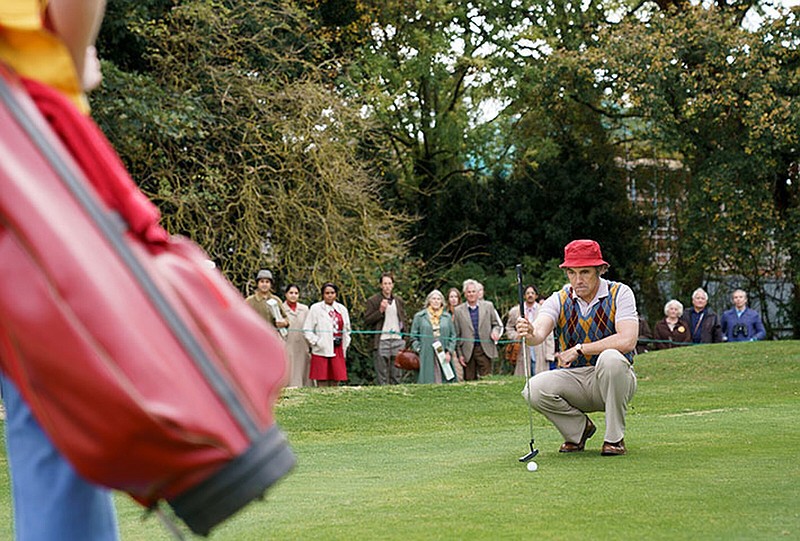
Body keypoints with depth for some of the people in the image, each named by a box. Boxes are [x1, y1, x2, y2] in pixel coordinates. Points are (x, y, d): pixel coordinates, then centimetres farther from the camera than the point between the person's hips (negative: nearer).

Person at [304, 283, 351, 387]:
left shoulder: (342, 309, 13)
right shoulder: (315, 308, 1)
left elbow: (347, 330, 20)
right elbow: (308, 331, -1)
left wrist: (345, 345, 11)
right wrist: (318, 342, -9)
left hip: (337, 351, 4)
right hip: (322, 351, -4)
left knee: (335, 383, 2)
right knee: (322, 384, -5)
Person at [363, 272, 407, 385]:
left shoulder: (399, 301, 16)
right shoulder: (373, 301, 1)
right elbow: (366, 321, -4)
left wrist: (404, 339, 11)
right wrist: (380, 311, -15)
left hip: (397, 340, 4)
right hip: (381, 341, -4)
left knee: (397, 375, 4)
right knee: (382, 377, -5)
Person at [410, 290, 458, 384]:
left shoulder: (447, 317, 13)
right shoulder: (419, 316, 7)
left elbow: (453, 336, 12)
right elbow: (413, 336, 7)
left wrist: (449, 352, 1)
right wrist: (419, 349, -4)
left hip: (444, 357, 2)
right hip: (427, 357, -2)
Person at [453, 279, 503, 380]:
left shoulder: (488, 306, 9)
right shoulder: (458, 311, 6)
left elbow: (496, 324, 15)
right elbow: (457, 335, 6)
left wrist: (495, 332, -9)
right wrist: (459, 354, 1)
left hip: (485, 350, 0)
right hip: (468, 352, 0)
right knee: (469, 380, 0)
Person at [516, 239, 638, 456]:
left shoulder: (619, 293, -7)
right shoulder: (559, 300, 0)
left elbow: (627, 340, -22)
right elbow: (541, 330, -20)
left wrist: (579, 349, -20)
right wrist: (530, 334, -45)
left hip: (613, 380, -2)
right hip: (573, 379, 2)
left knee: (611, 358, -36)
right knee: (535, 388, -26)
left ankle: (615, 437, -18)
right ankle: (579, 428, 4)